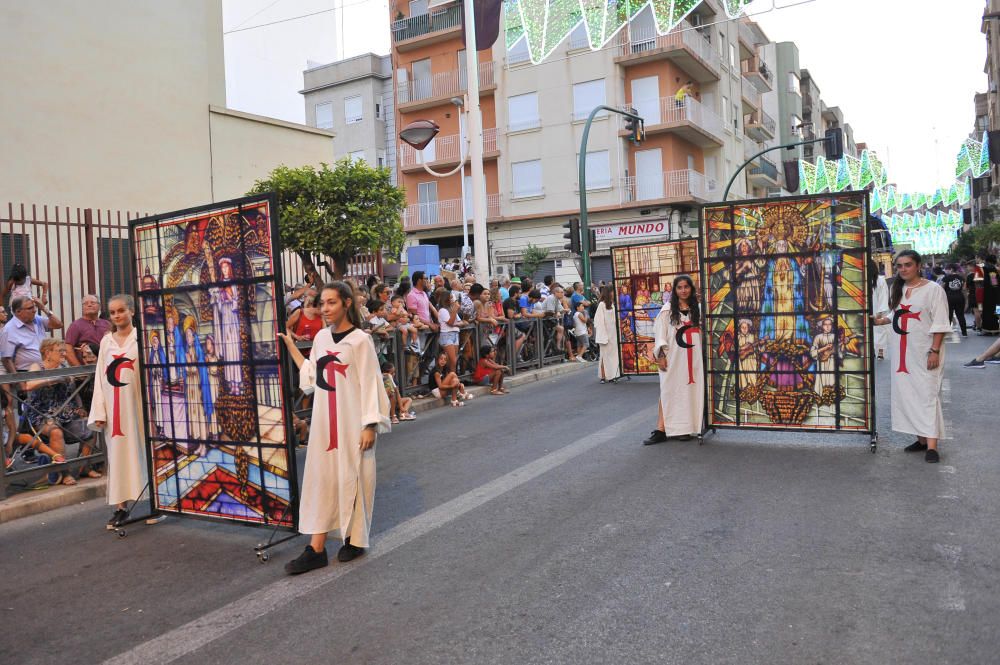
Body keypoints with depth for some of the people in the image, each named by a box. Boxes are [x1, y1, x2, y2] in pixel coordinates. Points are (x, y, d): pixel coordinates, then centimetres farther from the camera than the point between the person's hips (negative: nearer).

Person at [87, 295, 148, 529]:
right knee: (117, 453, 5)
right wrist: (99, 412, 3)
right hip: (114, 408, 4)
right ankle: (120, 506, 10)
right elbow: (100, 378, 9)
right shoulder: (106, 341, 11)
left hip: (138, 405, -4)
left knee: (143, 451, 1)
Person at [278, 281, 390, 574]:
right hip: (324, 419, 6)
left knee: (351, 477, 4)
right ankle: (316, 549, 7)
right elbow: (311, 376, 14)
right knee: (321, 477, 4)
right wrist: (291, 347, 14)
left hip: (352, 421, -5)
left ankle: (355, 539, 21)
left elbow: (370, 383, -10)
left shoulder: (360, 340, -9)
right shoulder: (321, 337, 8)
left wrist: (370, 425, -14)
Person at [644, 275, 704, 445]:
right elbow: (659, 332, -2)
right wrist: (661, 355, -9)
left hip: (693, 357, 2)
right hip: (673, 357, -2)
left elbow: (703, 332, 10)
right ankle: (661, 430, -4)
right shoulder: (668, 309, 2)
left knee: (691, 391, 3)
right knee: (668, 391, -3)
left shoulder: (697, 308, 9)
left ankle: (686, 428, 11)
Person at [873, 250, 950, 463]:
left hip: (924, 352, -7)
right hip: (901, 353, 7)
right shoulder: (896, 290, 12)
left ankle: (931, 445, -8)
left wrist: (935, 351, -16)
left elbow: (940, 324, -11)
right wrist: (880, 321, 6)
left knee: (927, 394, -8)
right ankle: (921, 438, 14)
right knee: (907, 394, 6)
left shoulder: (933, 289, -8)